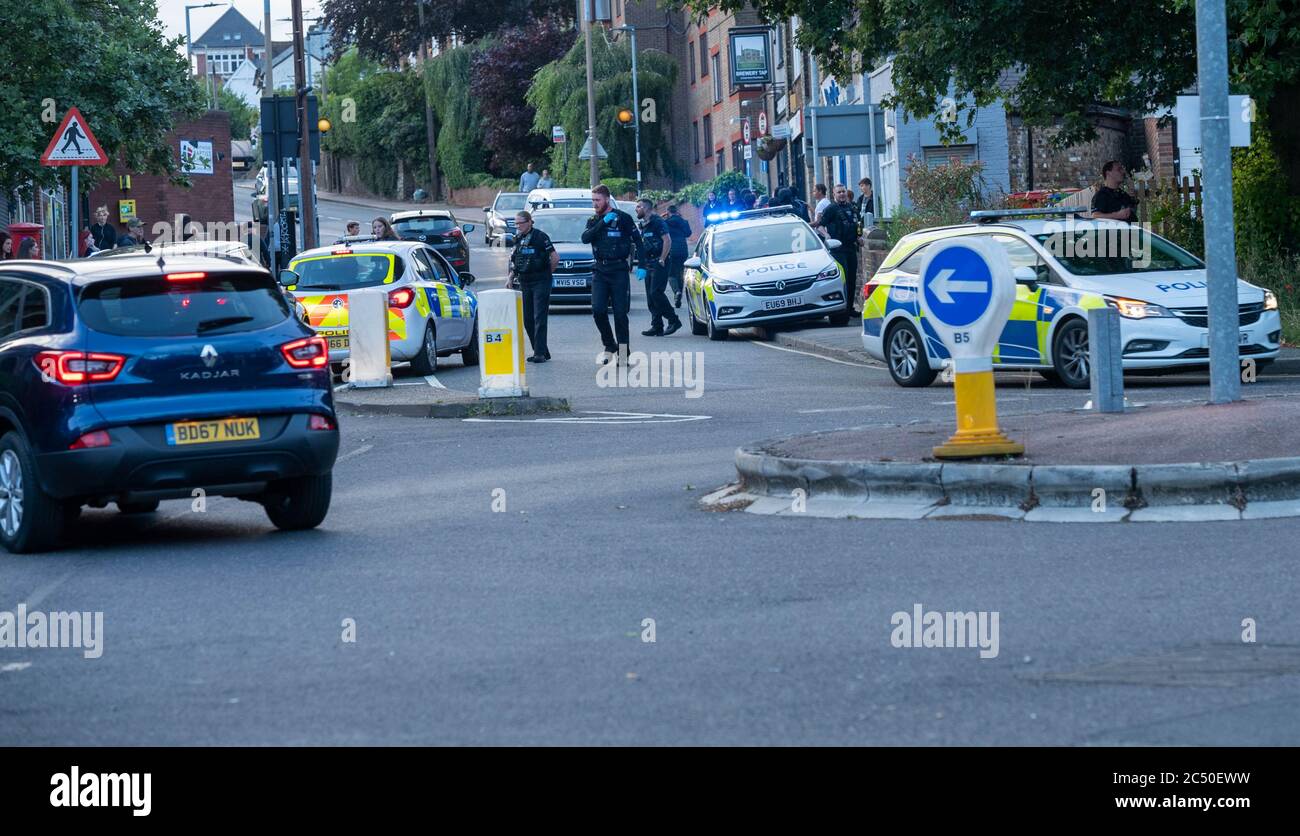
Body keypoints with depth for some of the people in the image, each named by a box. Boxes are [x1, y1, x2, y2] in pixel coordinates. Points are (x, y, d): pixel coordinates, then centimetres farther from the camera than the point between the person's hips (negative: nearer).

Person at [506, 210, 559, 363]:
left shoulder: (540, 237, -10)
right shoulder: (518, 239, 11)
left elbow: (555, 258, -8)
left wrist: (546, 273, 2)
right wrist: (511, 276, 9)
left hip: (540, 282, -7)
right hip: (524, 282, 7)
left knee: (539, 318, -10)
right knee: (527, 319, 6)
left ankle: (540, 353, -11)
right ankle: (541, 352, 14)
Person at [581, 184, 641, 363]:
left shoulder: (623, 218, 1)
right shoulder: (593, 221, 12)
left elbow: (638, 241, 2)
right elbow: (585, 238, -7)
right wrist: (603, 222, -14)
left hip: (619, 271, -4)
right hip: (600, 271, 4)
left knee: (620, 313, -4)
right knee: (598, 310, -9)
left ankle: (623, 353, 2)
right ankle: (610, 346, 8)